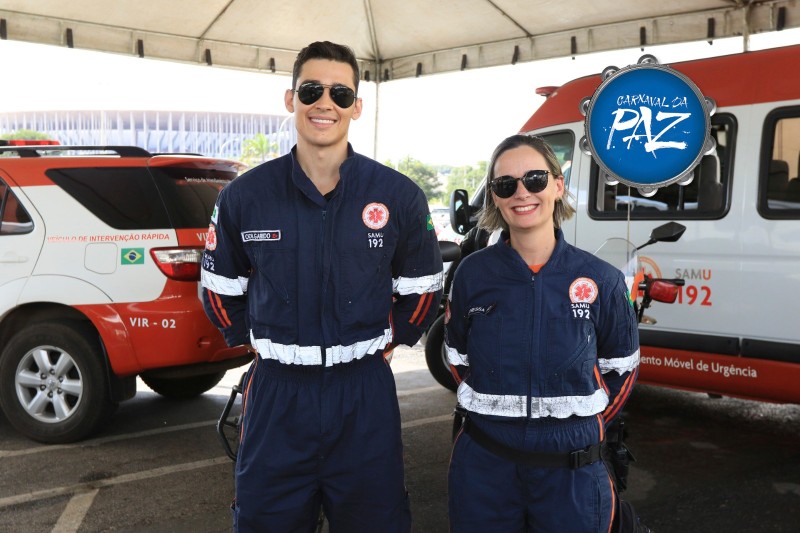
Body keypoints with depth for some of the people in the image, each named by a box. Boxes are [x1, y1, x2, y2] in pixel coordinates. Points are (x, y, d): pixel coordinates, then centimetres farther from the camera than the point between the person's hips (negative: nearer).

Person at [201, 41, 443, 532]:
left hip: (365, 395, 0)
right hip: (276, 395, 1)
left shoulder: (399, 196, -3)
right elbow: (221, 289, 12)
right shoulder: (245, 196, -2)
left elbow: (422, 288, 10)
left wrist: (389, 341, 9)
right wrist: (257, 343, 10)